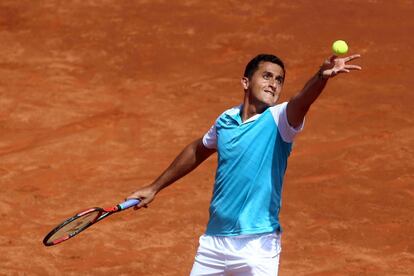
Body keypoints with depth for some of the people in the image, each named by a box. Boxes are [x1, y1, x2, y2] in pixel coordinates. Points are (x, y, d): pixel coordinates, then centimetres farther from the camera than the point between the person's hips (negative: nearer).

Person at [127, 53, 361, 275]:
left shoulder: (279, 120, -9)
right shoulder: (226, 120, 6)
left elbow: (301, 101, -32)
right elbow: (197, 151, 24)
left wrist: (322, 77, -53)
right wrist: (155, 187, 32)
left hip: (258, 246, -5)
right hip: (214, 240, 5)